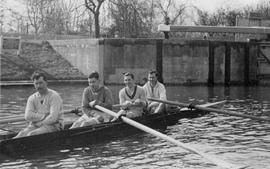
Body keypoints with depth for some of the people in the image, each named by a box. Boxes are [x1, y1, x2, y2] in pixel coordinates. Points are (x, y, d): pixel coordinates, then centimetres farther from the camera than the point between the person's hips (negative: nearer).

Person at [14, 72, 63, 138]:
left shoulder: (54, 96, -7)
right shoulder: (32, 98, 9)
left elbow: (53, 118, -16)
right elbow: (28, 116, -5)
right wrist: (45, 115, -12)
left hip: (52, 125, -5)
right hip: (35, 126, 5)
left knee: (31, 135, -30)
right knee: (22, 133, -24)